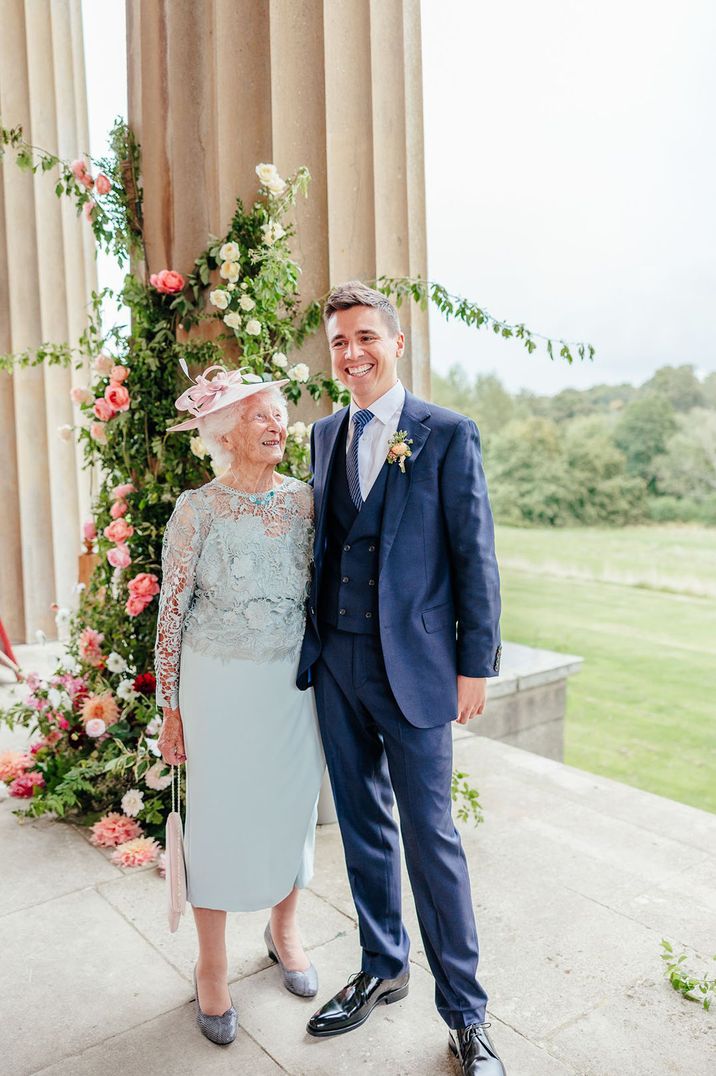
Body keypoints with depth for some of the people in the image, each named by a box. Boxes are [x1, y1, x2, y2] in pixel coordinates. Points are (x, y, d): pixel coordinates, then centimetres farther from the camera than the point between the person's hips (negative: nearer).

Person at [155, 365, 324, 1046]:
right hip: (222, 684, -3)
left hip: (295, 681, 3)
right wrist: (170, 708, -5)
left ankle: (283, 929, 43)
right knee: (220, 815, 9)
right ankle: (212, 970, 31)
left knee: (291, 806, 16)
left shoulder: (304, 500, 0)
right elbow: (171, 611, -5)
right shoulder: (198, 509, -9)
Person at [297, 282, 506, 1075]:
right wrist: (313, 642, 11)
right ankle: (382, 970, 39)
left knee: (430, 838, 4)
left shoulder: (448, 434, -7)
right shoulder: (325, 435, 10)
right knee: (363, 827, 18)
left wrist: (476, 665, -8)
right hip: (335, 664, 5)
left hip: (412, 667, -5)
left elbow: (475, 556, -7)